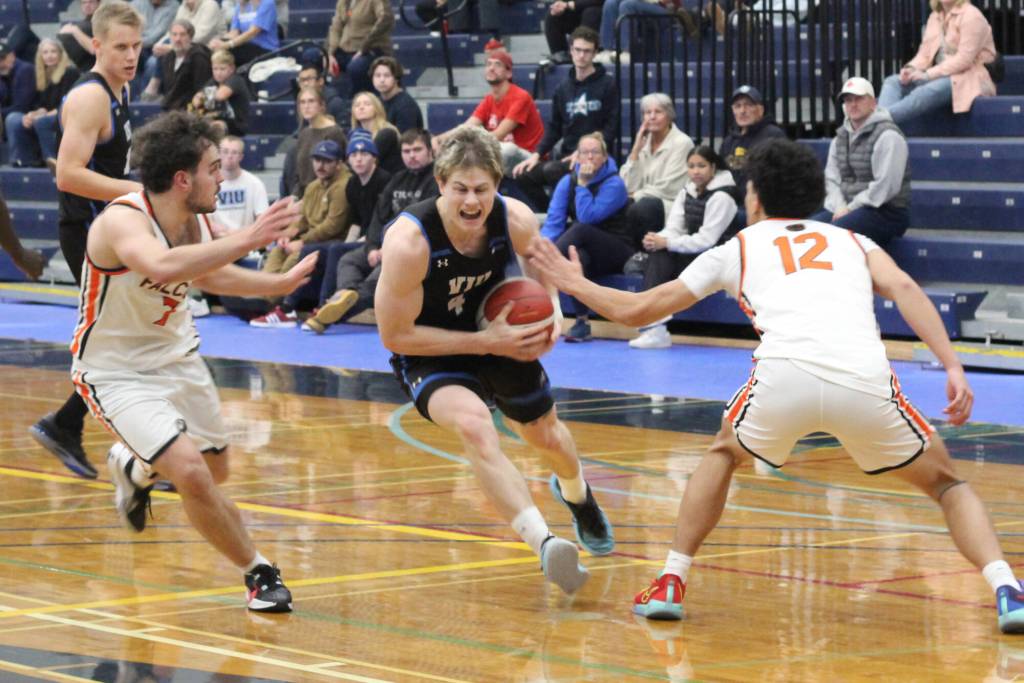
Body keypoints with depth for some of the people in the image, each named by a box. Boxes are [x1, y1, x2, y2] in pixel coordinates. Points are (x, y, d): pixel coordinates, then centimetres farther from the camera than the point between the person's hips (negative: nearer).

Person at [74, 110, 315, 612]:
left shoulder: (197, 220, -6)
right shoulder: (122, 221, -30)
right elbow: (162, 267, -53)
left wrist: (281, 284, 12)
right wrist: (246, 240, -54)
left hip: (176, 355, 8)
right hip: (116, 371, -8)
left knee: (215, 470, 21)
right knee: (191, 473, -23)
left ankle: (134, 465, 53)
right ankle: (258, 573, -3)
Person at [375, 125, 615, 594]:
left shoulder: (516, 221, -22)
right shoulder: (409, 241, -34)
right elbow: (395, 335, -26)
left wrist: (553, 319, -18)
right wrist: (485, 342, -29)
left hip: (498, 335, 4)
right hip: (428, 353, -4)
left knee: (547, 436, 22)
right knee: (473, 424, -34)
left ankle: (575, 494, 60)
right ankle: (545, 545, -40)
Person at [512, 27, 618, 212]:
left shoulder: (607, 84, -1)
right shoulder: (563, 88, 13)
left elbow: (611, 127, -7)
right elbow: (554, 127, 15)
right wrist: (537, 154, -1)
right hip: (565, 155, 6)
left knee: (550, 171, -30)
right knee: (524, 175, -12)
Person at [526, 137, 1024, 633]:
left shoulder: (737, 249, 30)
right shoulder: (851, 241, 32)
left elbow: (635, 310, 35)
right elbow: (902, 287, 9)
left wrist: (574, 283, 52)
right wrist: (952, 366, 3)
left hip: (784, 374, 0)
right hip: (865, 381, 0)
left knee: (724, 453, 33)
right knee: (946, 483, 20)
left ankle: (670, 584, 24)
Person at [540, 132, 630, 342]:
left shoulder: (614, 184, -10)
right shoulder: (568, 181, 4)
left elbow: (588, 217, -22)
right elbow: (554, 220, -7)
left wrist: (583, 184, -18)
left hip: (617, 253, -4)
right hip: (583, 248, 4)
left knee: (580, 229, -33)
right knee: (577, 258, -35)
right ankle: (582, 322, -33)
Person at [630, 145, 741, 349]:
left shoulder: (721, 197, -13)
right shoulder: (687, 193, 10)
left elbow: (706, 240, -19)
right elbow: (674, 229, 3)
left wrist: (665, 243, -24)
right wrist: (657, 240, -21)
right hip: (695, 255, 7)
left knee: (661, 255, -23)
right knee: (657, 258, -20)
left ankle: (655, 328, -23)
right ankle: (653, 328, -27)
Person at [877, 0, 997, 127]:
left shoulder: (971, 16, -8)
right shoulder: (935, 17, 15)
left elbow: (965, 58, -18)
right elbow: (925, 54, 12)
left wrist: (928, 74, -23)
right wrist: (911, 68, -12)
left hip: (970, 81, -8)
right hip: (941, 78, 8)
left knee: (926, 92, -36)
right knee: (892, 82, -10)